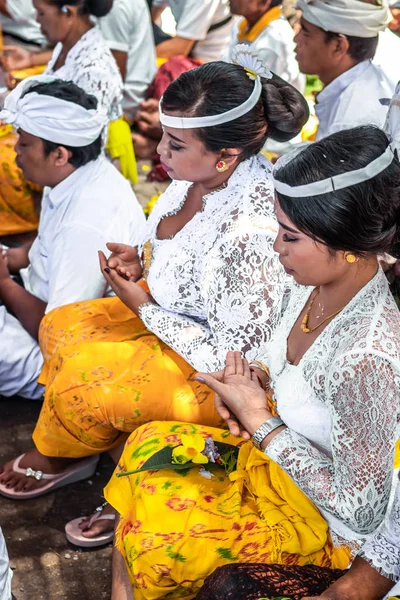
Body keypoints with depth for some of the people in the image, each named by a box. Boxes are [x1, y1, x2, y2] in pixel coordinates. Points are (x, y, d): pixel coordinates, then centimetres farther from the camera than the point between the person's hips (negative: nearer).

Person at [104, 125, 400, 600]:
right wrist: (255, 380, -11)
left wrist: (259, 419, -22)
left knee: (153, 544, -11)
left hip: (323, 521, -8)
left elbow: (361, 509, -27)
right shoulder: (313, 283, -11)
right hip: (273, 449, 8)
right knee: (145, 449, 4)